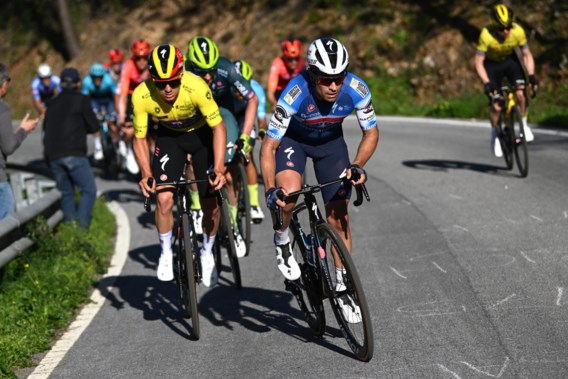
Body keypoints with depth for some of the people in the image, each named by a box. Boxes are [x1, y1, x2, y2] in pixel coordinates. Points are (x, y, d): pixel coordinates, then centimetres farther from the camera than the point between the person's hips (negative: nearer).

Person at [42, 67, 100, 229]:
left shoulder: (53, 103, 18)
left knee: (66, 193, 13)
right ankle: (81, 227, -17)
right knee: (88, 190, -3)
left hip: (52, 155, 6)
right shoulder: (81, 100, 3)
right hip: (73, 153, -5)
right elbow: (94, 126, 3)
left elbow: (46, 126, 26)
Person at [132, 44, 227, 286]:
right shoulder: (141, 95, -29)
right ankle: (166, 254, 7)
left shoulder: (196, 87, -36)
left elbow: (218, 127, -27)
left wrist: (218, 168, -36)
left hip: (202, 133, -1)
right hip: (169, 136, 1)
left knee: (211, 204, -4)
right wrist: (146, 174, -29)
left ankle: (207, 254, 22)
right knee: (164, 198, -16)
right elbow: (140, 138, -15)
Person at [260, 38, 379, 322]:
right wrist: (270, 190, -42)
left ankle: (342, 285, 16)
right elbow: (268, 146, -31)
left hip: (330, 142, 2)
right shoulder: (295, 93, -37)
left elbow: (371, 132, -12)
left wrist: (356, 166, -28)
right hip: (293, 139, -2)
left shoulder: (356, 90, -30)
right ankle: (282, 240, 2)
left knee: (339, 216, -1)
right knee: (288, 195, -31)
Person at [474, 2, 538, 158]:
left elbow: (527, 54, -15)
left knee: (521, 93, -22)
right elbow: (478, 62, -29)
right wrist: (486, 83, -39)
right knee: (496, 106, -10)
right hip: (492, 64, -2)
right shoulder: (486, 35, -33)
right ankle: (495, 135, 17)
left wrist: (531, 76, -26)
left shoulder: (518, 31, -26)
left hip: (510, 60, 2)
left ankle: (524, 125, 2)